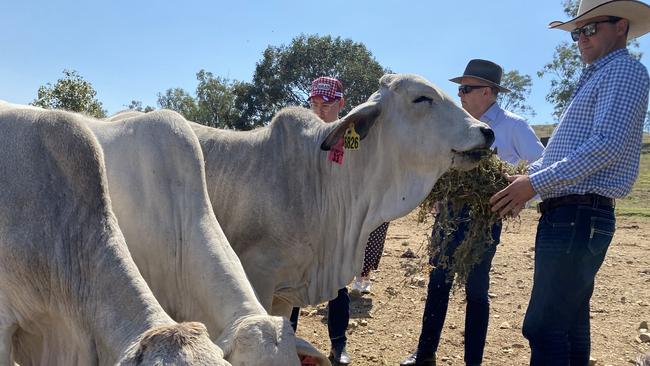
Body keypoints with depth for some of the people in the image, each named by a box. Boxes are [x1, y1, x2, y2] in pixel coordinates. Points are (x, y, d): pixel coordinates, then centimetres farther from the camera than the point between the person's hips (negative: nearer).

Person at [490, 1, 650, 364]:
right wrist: (525, 177, 11)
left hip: (579, 217, -10)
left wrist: (535, 183, -20)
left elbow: (608, 144, -19)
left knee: (544, 326, -10)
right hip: (566, 215, 10)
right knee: (570, 324, 15)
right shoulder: (595, 78, 24)